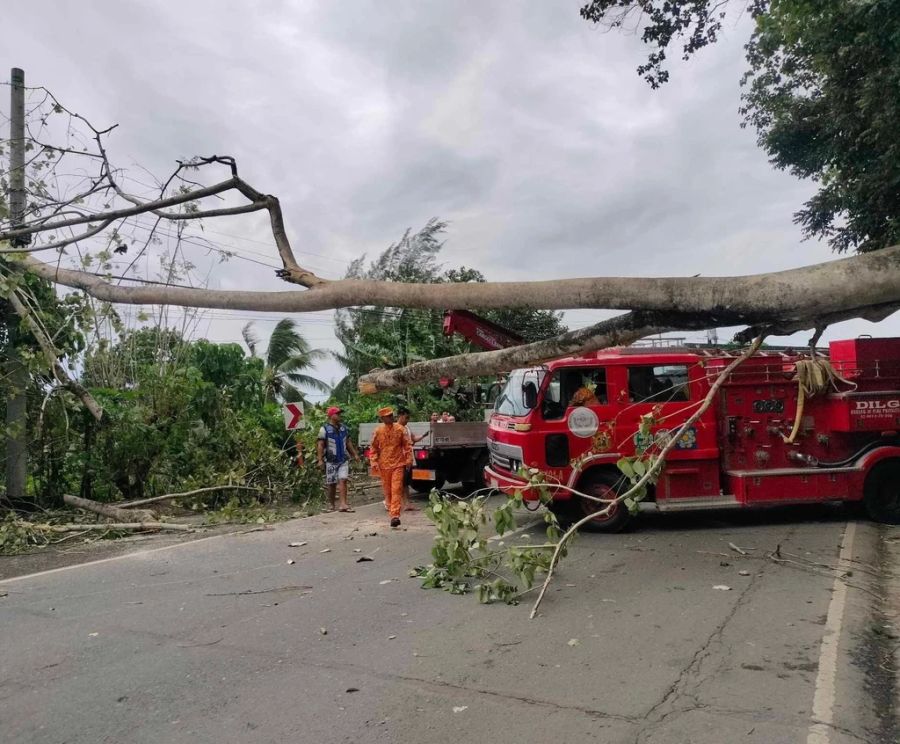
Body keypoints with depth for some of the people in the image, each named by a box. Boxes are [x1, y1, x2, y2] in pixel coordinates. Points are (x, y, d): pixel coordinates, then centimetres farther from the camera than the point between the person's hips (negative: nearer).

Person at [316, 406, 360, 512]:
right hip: (331, 460, -4)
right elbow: (320, 445, -10)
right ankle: (331, 505, 19)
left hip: (343, 459, 4)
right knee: (331, 484, 5)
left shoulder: (343, 428, 11)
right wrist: (320, 460, -17)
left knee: (343, 480, -10)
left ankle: (343, 504, -16)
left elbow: (348, 442, 20)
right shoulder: (324, 429, -6)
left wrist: (355, 454, 16)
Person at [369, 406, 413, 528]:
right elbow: (373, 448, 8)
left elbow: (407, 445, 3)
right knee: (387, 491, 10)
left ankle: (395, 515, -15)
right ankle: (393, 512, 27)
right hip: (384, 466, 2)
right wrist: (374, 461, 0)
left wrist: (408, 460, -1)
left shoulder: (400, 429, -1)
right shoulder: (378, 431, 1)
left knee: (396, 490, -11)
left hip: (398, 464, -2)